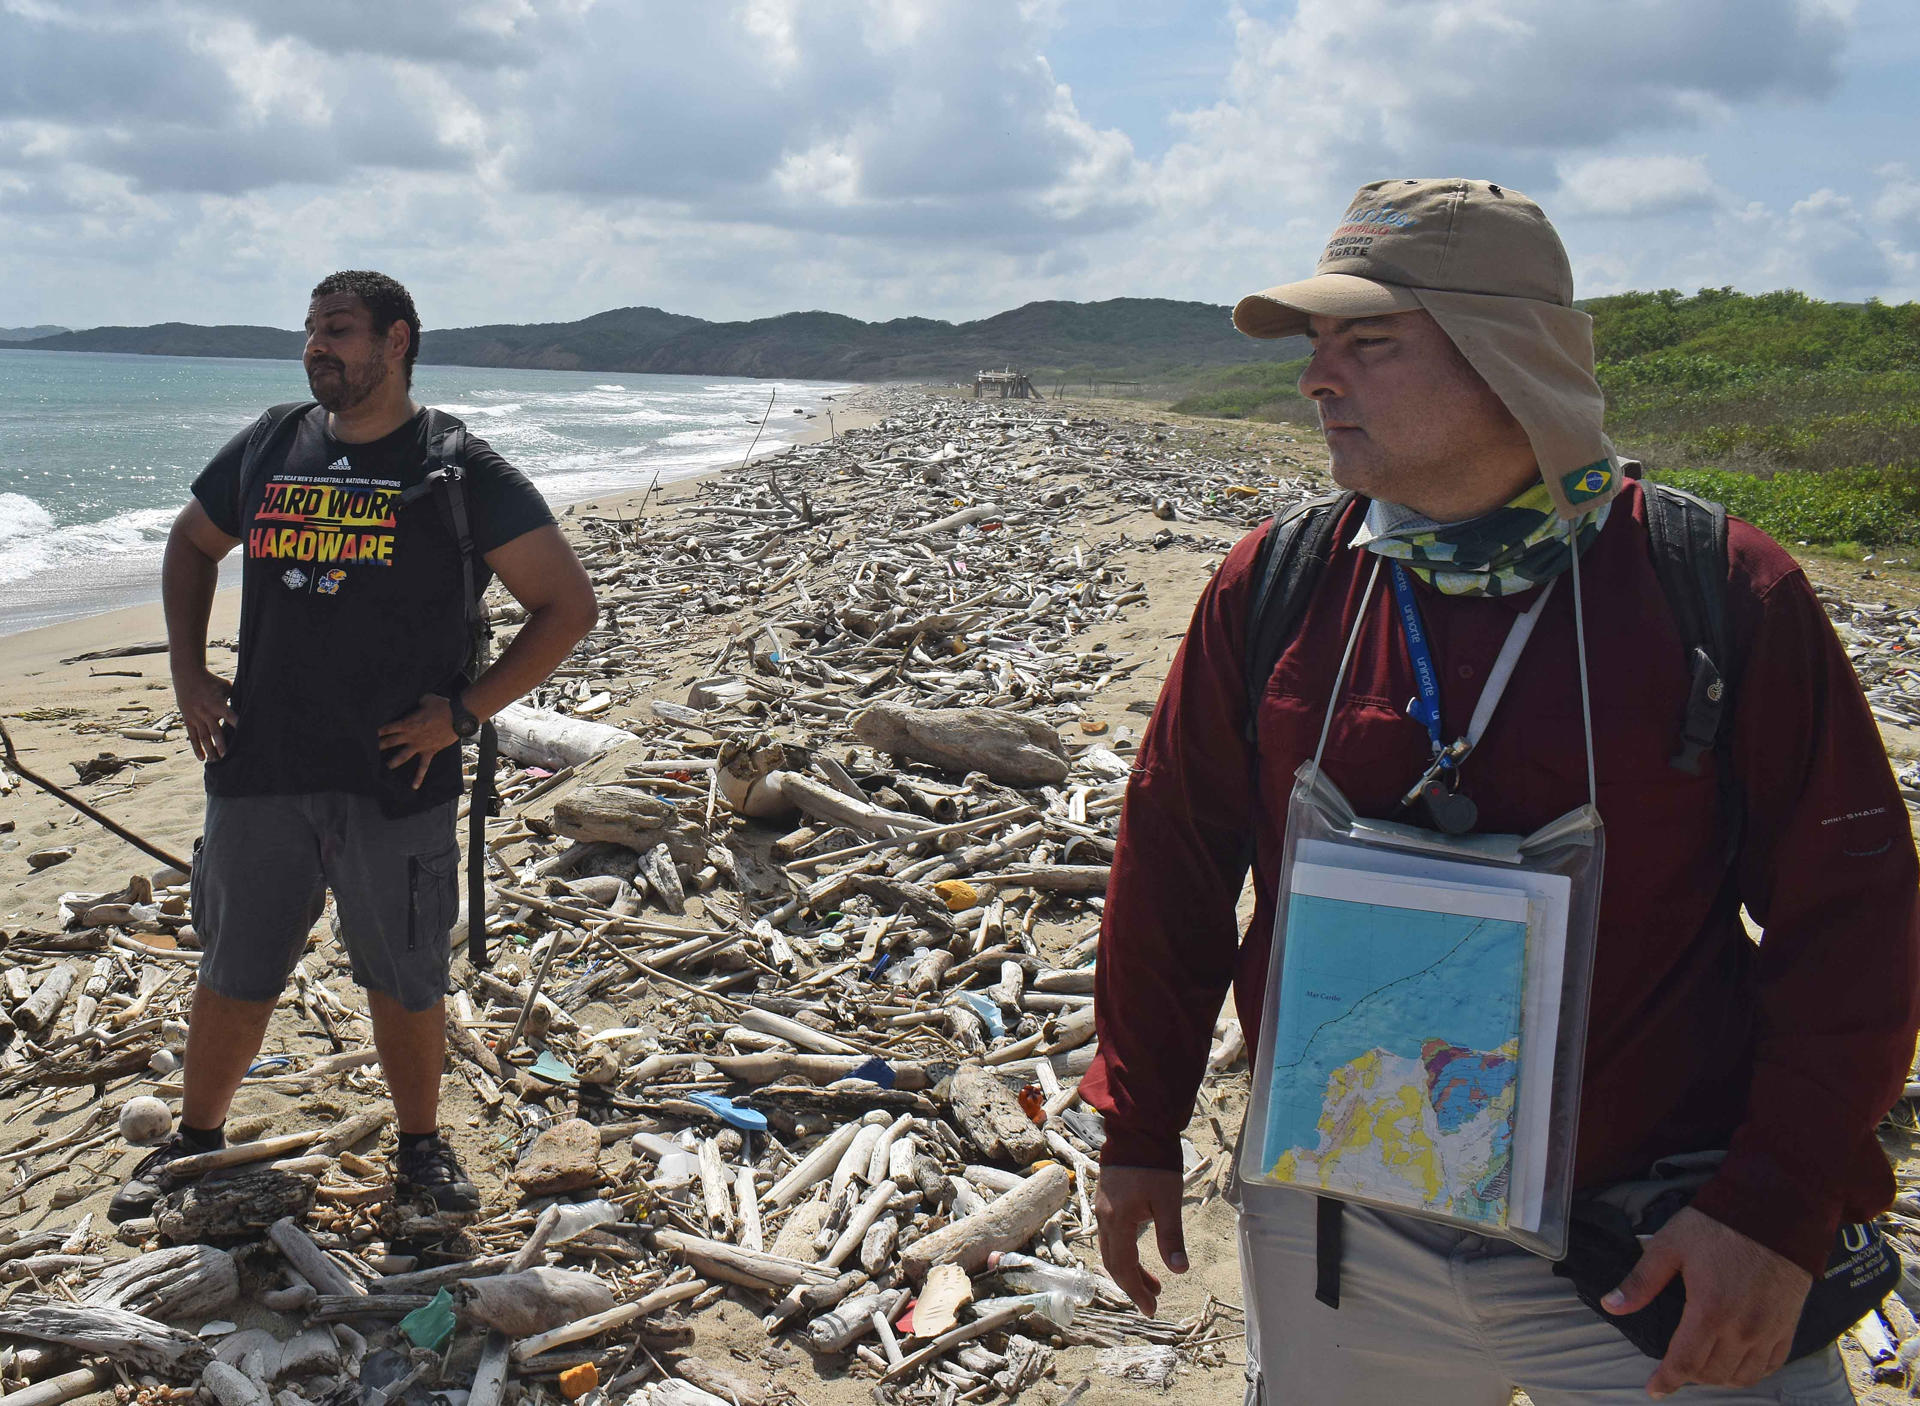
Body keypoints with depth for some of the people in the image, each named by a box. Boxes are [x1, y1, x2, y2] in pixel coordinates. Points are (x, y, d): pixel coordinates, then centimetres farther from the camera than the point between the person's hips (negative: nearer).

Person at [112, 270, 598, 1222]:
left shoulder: (459, 472, -6)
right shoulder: (268, 449, 6)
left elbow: (569, 605, -6)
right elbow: (191, 545, 24)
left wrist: (464, 712, -11)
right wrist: (187, 673, 11)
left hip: (396, 782, -3)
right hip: (256, 771, 3)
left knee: (405, 981, 9)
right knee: (234, 974, 15)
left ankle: (420, 1150, 29)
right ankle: (196, 1139, 36)